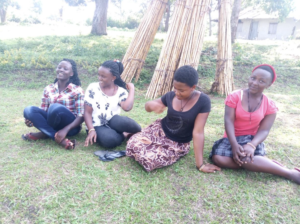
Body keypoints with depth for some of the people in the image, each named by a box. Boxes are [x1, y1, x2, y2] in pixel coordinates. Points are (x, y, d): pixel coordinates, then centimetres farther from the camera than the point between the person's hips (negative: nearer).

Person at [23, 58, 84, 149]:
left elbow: (81, 116, -13)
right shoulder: (48, 89, 6)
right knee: (29, 110, -18)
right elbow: (43, 111, 9)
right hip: (54, 125, 5)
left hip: (71, 127, -5)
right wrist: (32, 120, -14)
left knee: (55, 107, -33)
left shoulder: (77, 90, -8)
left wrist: (65, 129, -28)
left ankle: (44, 134, -8)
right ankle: (60, 139, -25)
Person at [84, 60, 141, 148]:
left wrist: (131, 88, -11)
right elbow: (87, 112, -4)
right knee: (110, 140, -35)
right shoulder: (93, 88, -3)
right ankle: (124, 135, -4)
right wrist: (91, 130, -19)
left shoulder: (121, 91, -2)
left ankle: (138, 133, -4)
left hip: (113, 123, 1)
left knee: (124, 122, -36)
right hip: (98, 126, -1)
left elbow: (127, 107, -23)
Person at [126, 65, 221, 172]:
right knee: (133, 144, -23)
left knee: (149, 159, -27)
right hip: (159, 130, 3)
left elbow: (198, 132, -22)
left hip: (178, 144, -2)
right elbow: (147, 106, 4)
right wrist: (152, 105, -22)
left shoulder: (203, 101, -20)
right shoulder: (171, 96, -10)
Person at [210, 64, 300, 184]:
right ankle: (265, 162, -19)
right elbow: (229, 121, -14)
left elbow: (264, 131, -9)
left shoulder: (270, 106, -2)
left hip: (251, 139, -1)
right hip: (232, 138, 2)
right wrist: (234, 144, -28)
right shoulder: (234, 96, -7)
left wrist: (251, 145, -30)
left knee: (246, 157, -37)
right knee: (219, 159, -30)